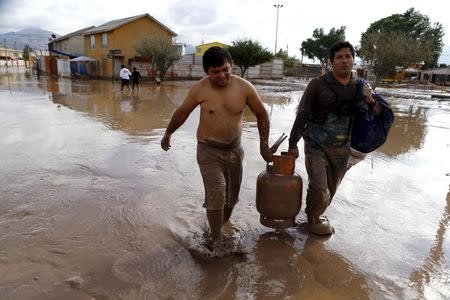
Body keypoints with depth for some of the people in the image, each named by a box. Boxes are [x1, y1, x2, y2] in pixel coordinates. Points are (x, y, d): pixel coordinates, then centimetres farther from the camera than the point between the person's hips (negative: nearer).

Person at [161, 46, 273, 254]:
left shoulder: (244, 87, -10)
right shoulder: (200, 89, -13)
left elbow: (261, 114, 2)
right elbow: (181, 112, 2)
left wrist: (264, 143, 3)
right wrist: (168, 134, 14)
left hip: (234, 149, 3)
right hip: (209, 150, -3)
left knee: (232, 195, 14)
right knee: (216, 195, -10)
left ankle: (222, 224, 41)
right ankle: (216, 241, 7)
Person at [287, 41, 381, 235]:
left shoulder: (361, 87, 3)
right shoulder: (318, 84, -8)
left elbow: (377, 115, 7)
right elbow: (302, 115, -4)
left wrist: (370, 101, -15)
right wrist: (293, 143, -3)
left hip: (342, 148, 4)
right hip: (316, 144, -4)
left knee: (331, 188, 14)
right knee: (319, 187, -10)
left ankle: (314, 214, 40)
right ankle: (313, 220, 19)